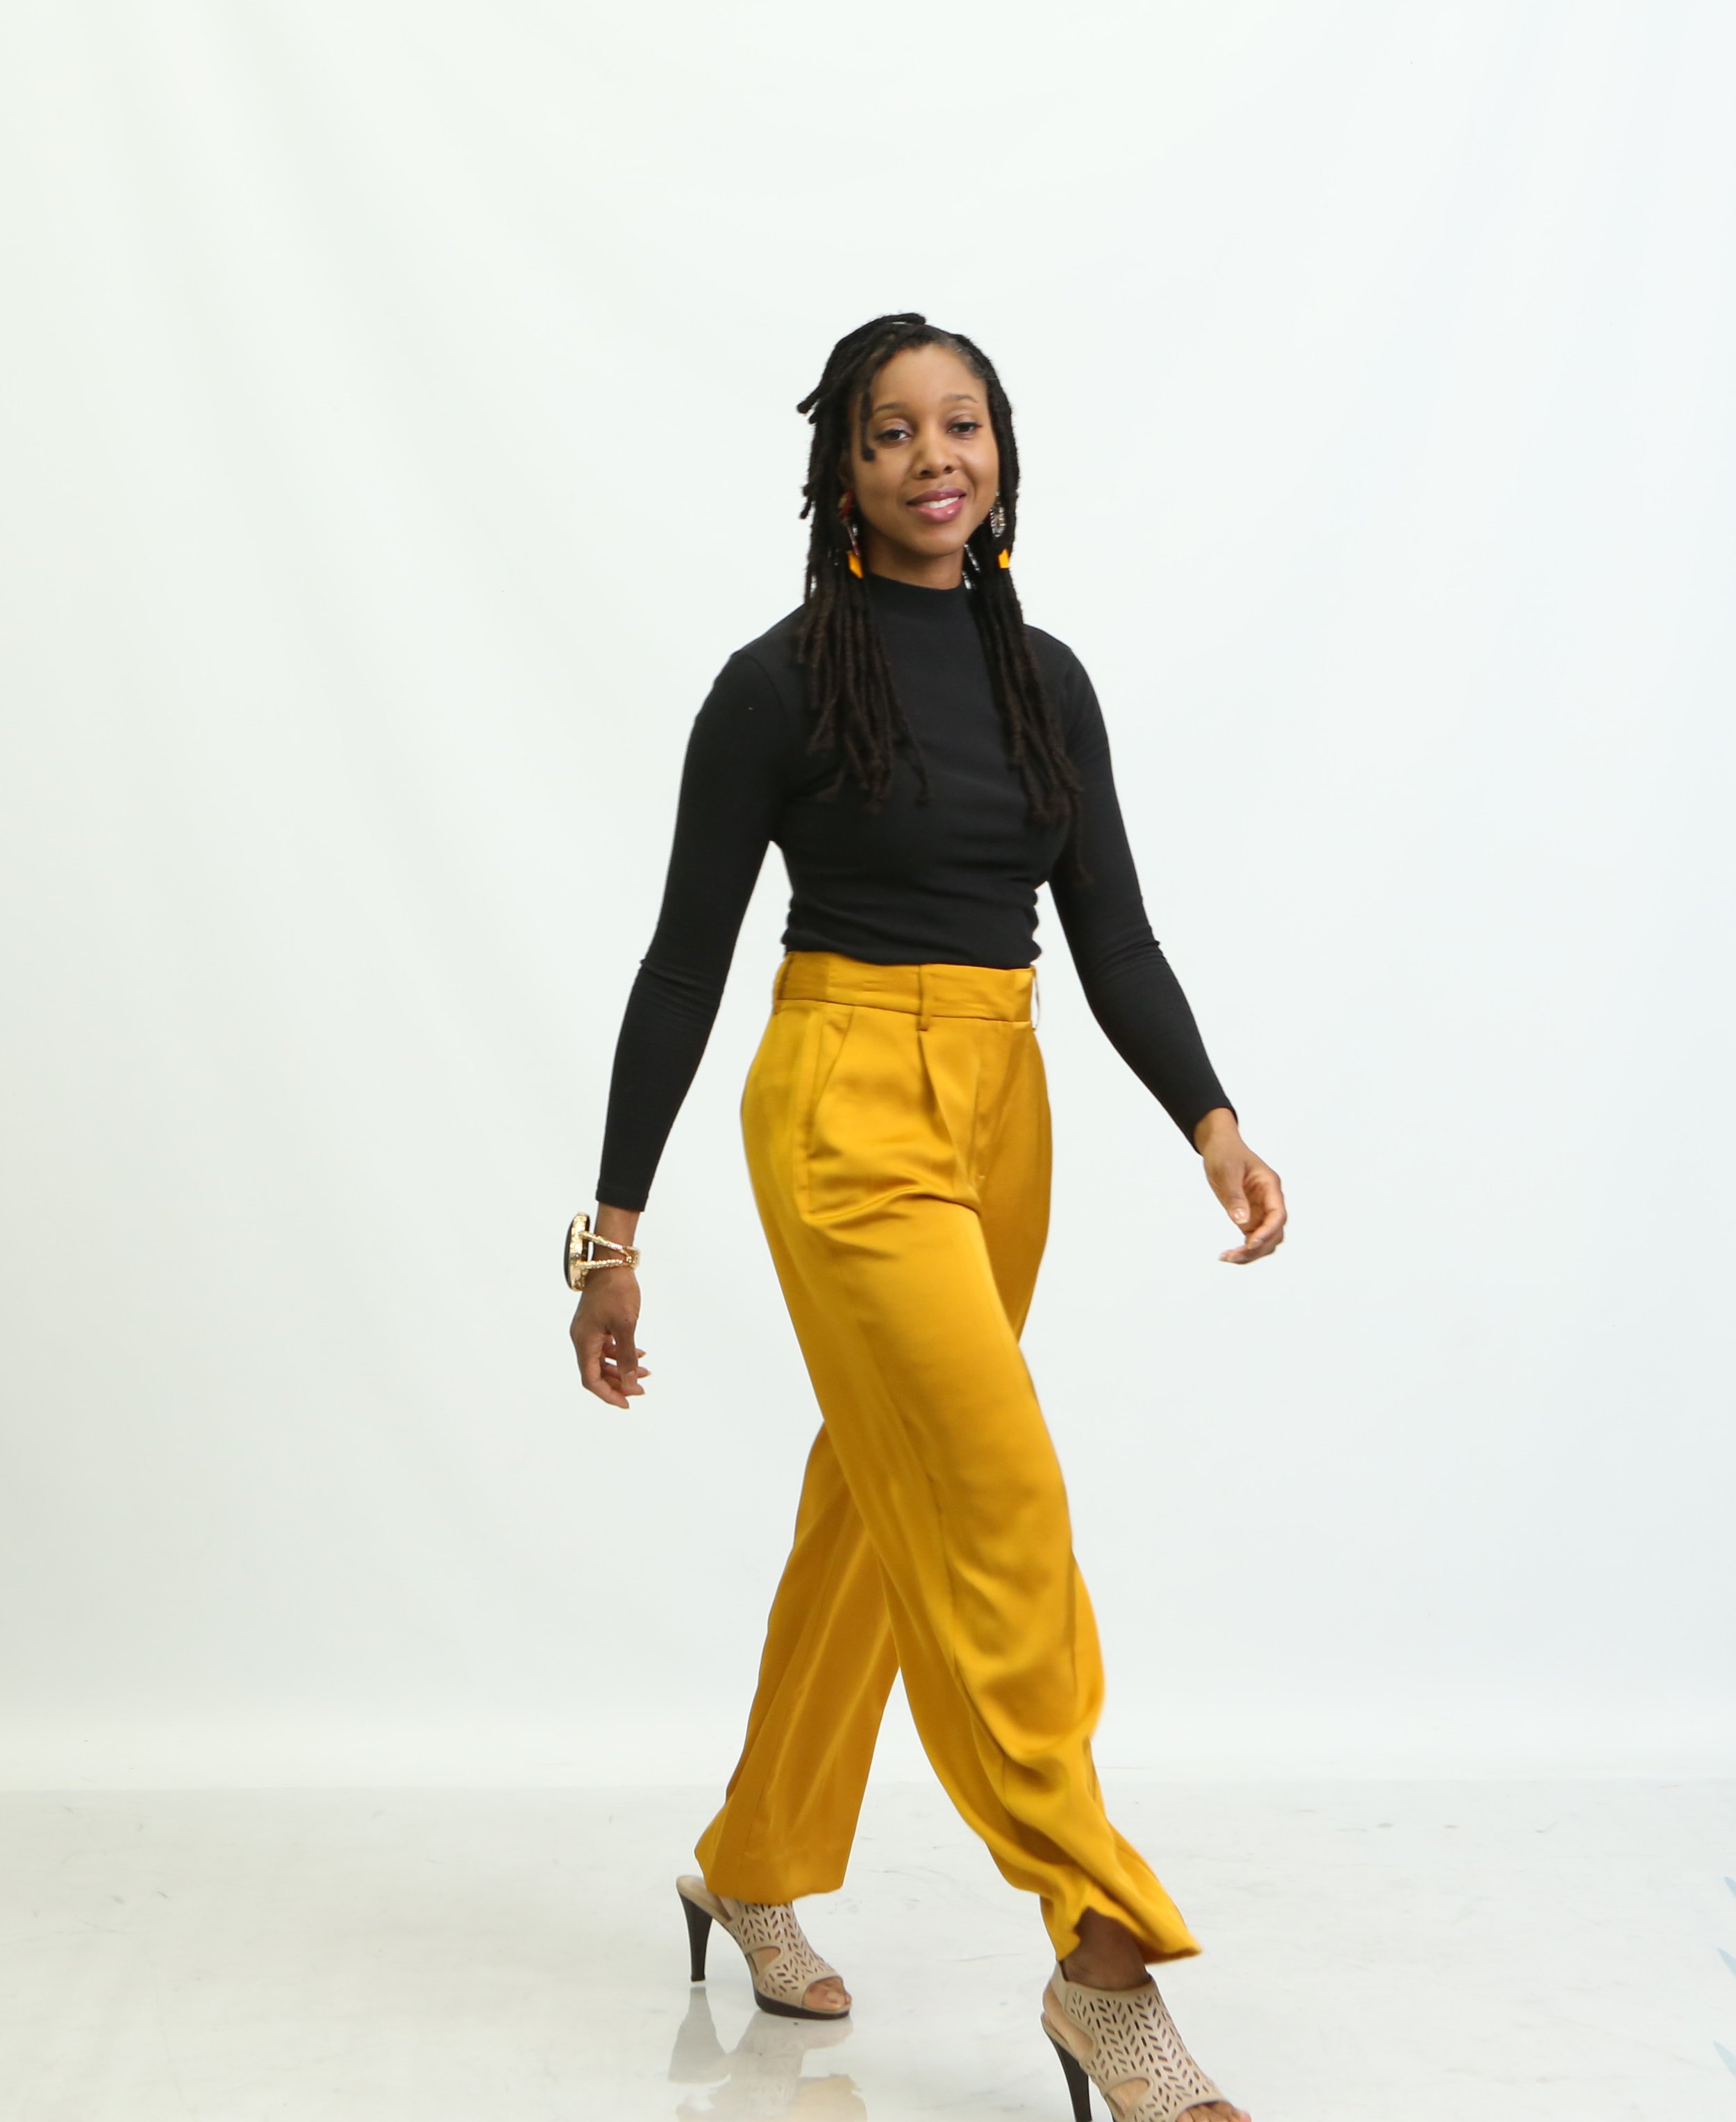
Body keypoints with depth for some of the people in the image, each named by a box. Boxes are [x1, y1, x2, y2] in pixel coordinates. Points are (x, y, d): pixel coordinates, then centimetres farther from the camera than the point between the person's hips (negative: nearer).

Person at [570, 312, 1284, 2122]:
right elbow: (685, 959, -5)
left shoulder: (1046, 679, 10)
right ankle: (1100, 1958, -7)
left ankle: (753, 1871, 31)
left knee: (879, 1509, 13)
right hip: (847, 1107, -6)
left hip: (1002, 1111, 6)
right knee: (999, 1501, -14)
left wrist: (1212, 1121, -12)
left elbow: (1111, 934, 5)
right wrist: (613, 1232, -6)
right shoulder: (783, 680, -6)